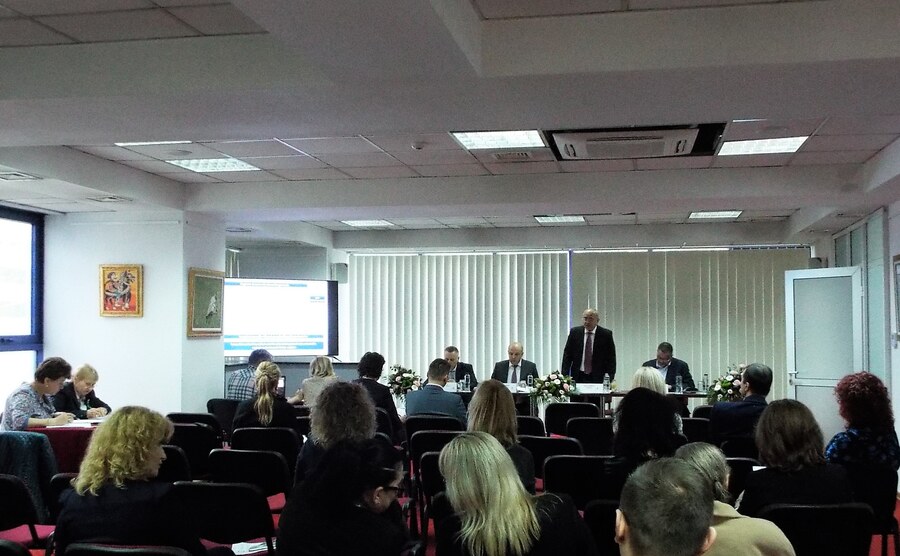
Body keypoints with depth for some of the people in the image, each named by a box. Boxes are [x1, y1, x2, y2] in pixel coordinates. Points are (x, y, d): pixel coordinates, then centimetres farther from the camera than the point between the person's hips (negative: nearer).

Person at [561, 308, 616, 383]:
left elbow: (611, 358, 0)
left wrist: (610, 379, -7)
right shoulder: (574, 332, 4)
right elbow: (567, 355, 6)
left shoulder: (606, 334, -1)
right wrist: (564, 376, -1)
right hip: (578, 377, 1)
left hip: (597, 378, -1)